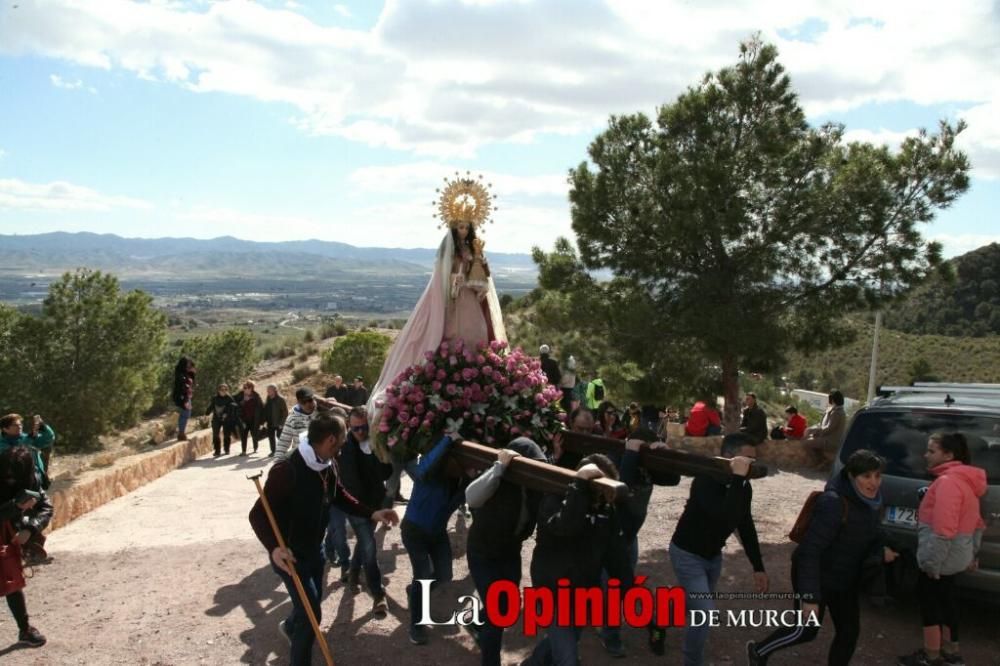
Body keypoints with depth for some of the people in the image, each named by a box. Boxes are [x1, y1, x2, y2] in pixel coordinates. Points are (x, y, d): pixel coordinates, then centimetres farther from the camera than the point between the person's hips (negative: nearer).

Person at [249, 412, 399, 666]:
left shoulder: (327, 466, -7)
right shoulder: (286, 470, -32)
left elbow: (340, 496, 10)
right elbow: (258, 514, -29)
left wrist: (371, 513, -2)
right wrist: (273, 547, -44)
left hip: (313, 548, 8)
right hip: (289, 554, -8)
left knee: (310, 605, 26)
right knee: (312, 613, -6)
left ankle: (291, 626, 59)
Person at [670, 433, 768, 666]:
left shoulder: (743, 486, -6)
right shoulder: (707, 480, -32)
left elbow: (745, 526, 6)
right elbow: (726, 519, -47)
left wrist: (758, 567, 7)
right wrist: (737, 478, -44)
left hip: (713, 555, 8)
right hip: (688, 554, -8)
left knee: (699, 608, 21)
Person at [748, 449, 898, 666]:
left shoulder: (870, 501, -4)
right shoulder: (833, 503, -31)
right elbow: (810, 550, -32)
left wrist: (880, 552, -6)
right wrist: (809, 596, -33)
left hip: (845, 578, 8)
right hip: (816, 577, -8)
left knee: (849, 631, 11)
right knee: (807, 630, 5)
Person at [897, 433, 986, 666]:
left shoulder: (948, 481, -23)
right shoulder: (965, 479, 10)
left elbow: (943, 530, -28)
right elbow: (976, 522, 19)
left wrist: (932, 562, -23)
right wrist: (973, 554, 26)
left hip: (943, 556, -10)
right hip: (955, 555, 10)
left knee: (928, 597, 4)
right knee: (945, 597, 20)